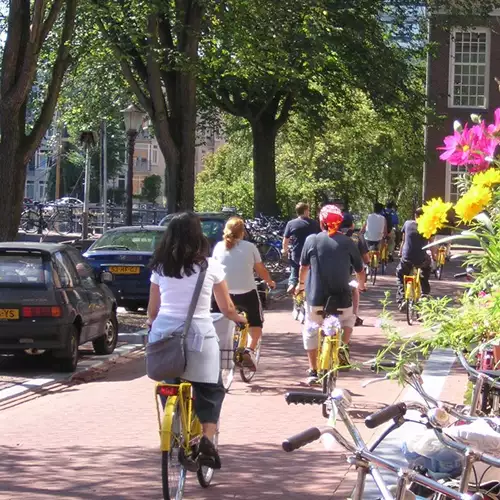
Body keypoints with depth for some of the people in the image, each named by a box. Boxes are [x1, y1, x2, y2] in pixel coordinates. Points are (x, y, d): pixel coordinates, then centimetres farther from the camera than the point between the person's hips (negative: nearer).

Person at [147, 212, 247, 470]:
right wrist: (239, 318, 30)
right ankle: (207, 438, -9)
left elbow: (152, 311, 13)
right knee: (210, 390, 11)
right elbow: (227, 309, 9)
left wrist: (151, 324, 35)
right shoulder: (210, 266, 1)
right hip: (198, 335, -2)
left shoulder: (160, 267, 8)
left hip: (163, 333, 2)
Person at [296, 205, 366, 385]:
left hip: (315, 297, -1)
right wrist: (361, 285, 30)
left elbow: (304, 266, 9)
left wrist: (301, 284, 29)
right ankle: (344, 347, 6)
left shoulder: (312, 240, -2)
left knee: (311, 331, 18)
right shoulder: (348, 243, -1)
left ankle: (313, 371, 14)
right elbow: (360, 270, 8)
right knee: (348, 319, 30)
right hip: (341, 298, 1)